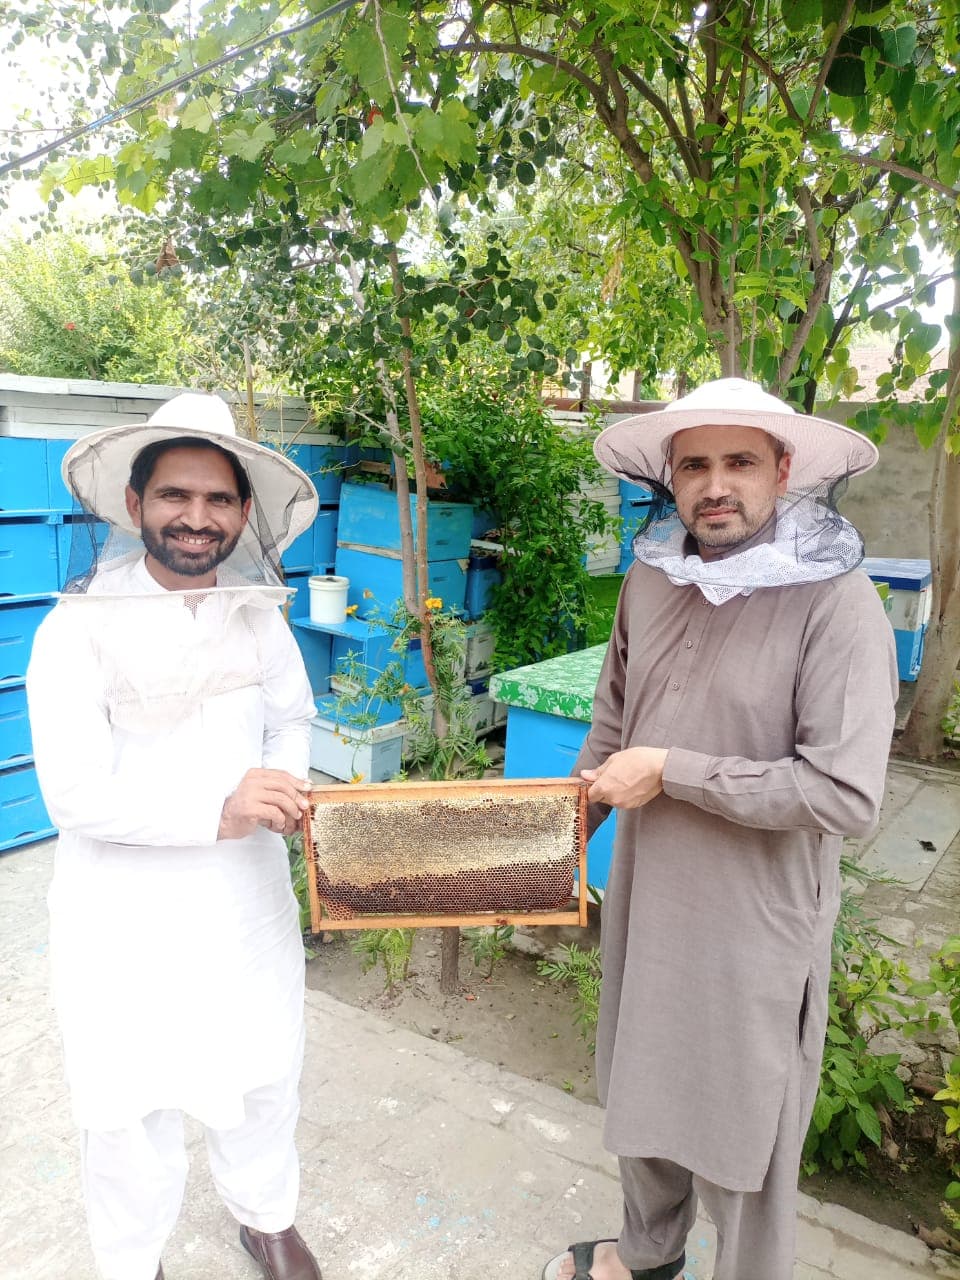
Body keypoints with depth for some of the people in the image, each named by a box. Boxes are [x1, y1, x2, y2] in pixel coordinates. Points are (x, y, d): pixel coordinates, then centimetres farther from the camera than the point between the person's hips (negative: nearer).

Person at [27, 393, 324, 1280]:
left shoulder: (260, 616, -2)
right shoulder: (79, 628, -16)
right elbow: (77, 797, -20)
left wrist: (285, 782, -11)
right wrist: (220, 810, -31)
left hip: (247, 893, 4)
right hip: (128, 912, -4)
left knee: (262, 1075, 21)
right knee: (132, 1103, 14)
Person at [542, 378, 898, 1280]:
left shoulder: (836, 602, -20)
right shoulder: (650, 579, -1)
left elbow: (845, 795, -25)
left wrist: (672, 770, -21)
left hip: (755, 924, -6)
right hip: (643, 898, 6)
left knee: (743, 1137, 14)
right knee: (640, 1094, 26)